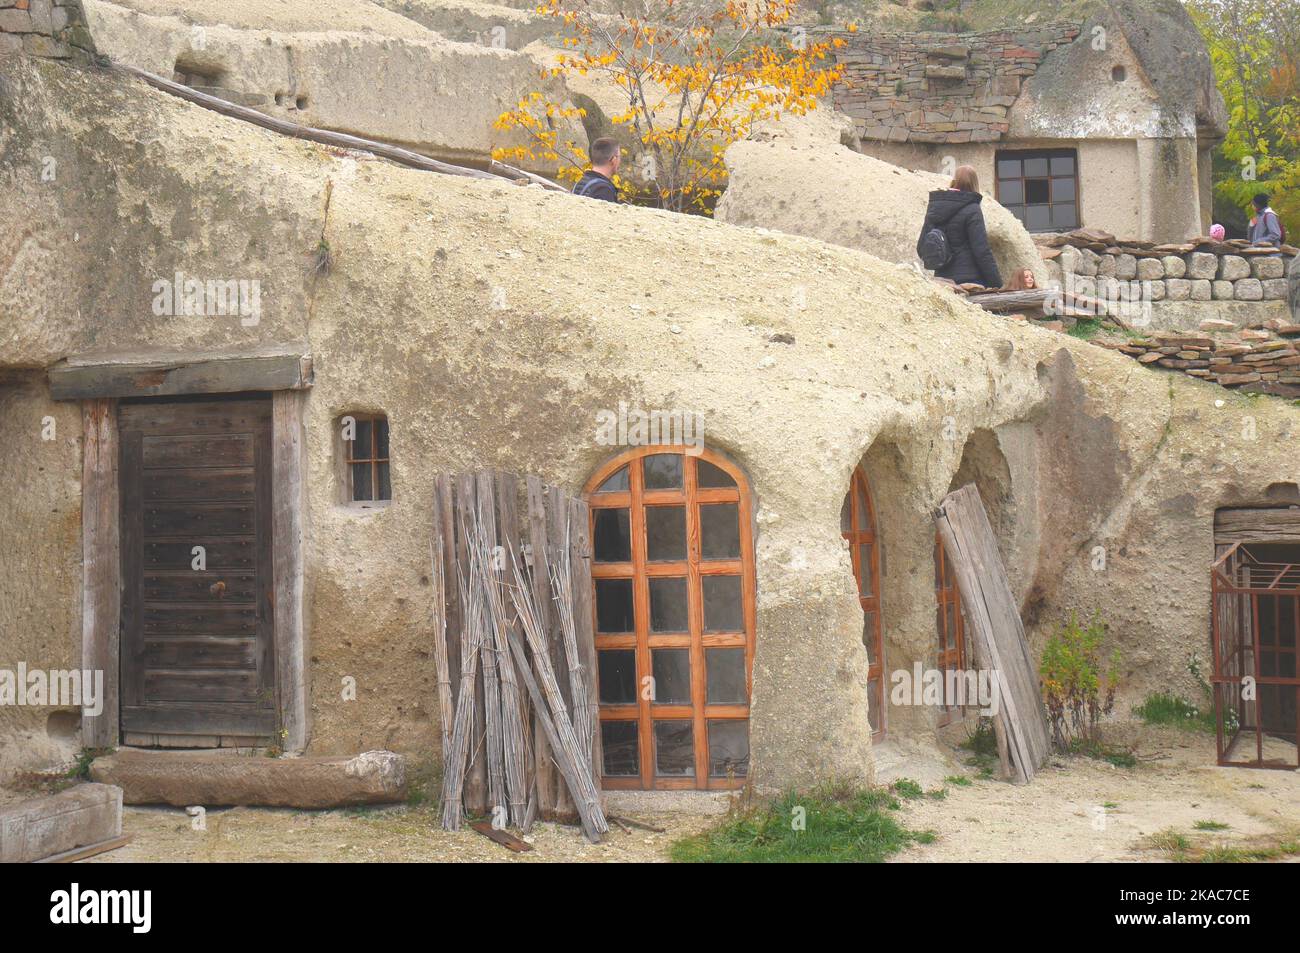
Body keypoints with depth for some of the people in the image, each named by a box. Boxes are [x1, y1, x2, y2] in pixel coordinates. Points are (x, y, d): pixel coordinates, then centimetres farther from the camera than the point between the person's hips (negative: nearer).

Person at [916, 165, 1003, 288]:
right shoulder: (971, 210, -8)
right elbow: (982, 252, -12)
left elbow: (921, 248, 13)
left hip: (943, 280, 6)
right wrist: (997, 285, -8)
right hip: (970, 281, -6)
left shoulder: (933, 209, 9)